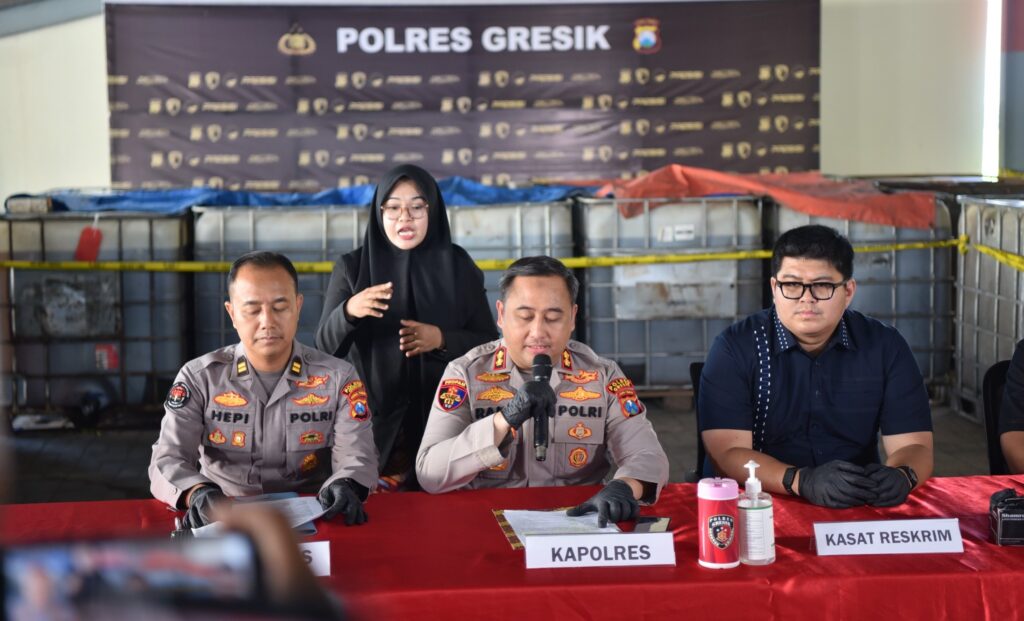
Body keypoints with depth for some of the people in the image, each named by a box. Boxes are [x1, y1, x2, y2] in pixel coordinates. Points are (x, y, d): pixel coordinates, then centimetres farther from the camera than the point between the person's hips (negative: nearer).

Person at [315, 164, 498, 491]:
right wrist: (348, 311, -29)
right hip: (372, 421, 0)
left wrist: (442, 339, -17)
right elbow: (326, 346, -7)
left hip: (444, 419, 1)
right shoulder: (352, 267, -1)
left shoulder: (458, 266, 0)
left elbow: (489, 344, 2)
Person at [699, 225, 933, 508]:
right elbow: (728, 453, -13)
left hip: (860, 510, 2)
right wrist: (802, 481, -28)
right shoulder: (735, 349, -5)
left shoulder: (886, 347, 3)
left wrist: (900, 475, -24)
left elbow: (914, 446, -1)